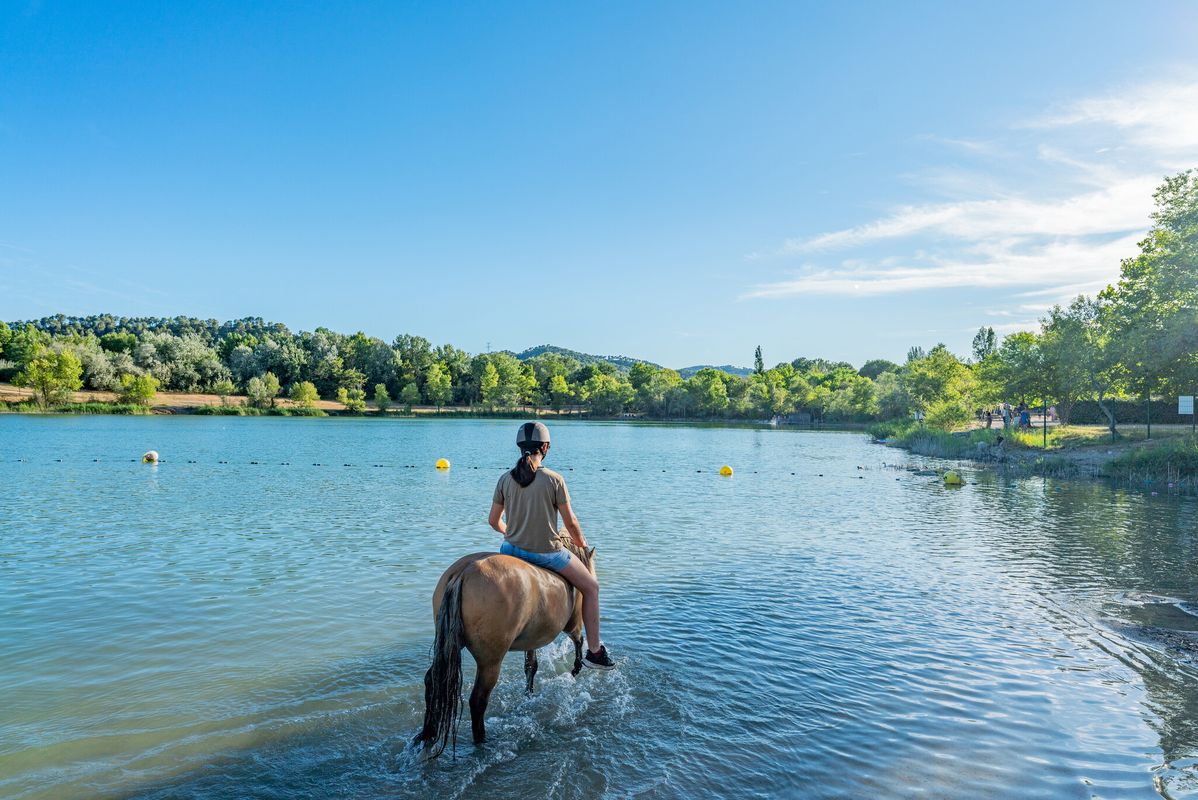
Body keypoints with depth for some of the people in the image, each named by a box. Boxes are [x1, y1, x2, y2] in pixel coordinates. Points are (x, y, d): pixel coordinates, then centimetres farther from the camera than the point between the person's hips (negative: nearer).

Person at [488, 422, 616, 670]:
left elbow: (494, 521, 5)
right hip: (547, 553, -3)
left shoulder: (505, 479, -3)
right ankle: (594, 652, 21)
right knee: (591, 588, 16)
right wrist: (581, 542, 15)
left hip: (512, 548, 4)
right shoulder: (554, 480, -13)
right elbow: (570, 522, -6)